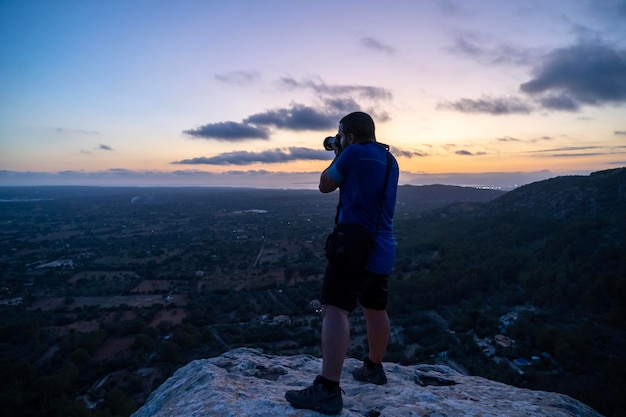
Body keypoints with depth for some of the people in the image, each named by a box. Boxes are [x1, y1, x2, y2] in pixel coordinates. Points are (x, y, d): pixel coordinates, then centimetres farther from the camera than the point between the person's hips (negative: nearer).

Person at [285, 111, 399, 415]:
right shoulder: (390, 161, 16)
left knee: (334, 310, -14)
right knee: (375, 310, 20)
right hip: (381, 250, 9)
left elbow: (326, 186, 2)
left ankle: (327, 391, -20)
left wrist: (336, 158, 17)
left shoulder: (353, 153, -9)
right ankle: (374, 368, 37)